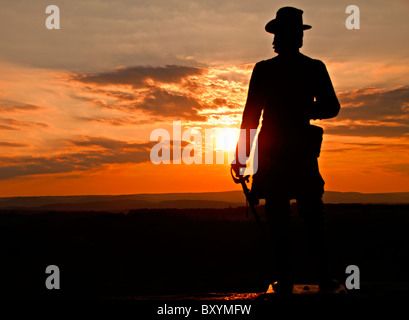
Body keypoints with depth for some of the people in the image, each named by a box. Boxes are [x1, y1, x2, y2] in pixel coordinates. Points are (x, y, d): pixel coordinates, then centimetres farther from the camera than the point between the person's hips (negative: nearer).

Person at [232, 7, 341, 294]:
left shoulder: (264, 70, -4)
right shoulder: (315, 68, 1)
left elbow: (251, 113, -5)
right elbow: (332, 108, 3)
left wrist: (241, 155, 0)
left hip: (272, 153, -2)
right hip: (303, 152, 2)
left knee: (279, 220, 3)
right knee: (313, 218, 9)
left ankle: (286, 280, 4)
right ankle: (324, 277, 8)